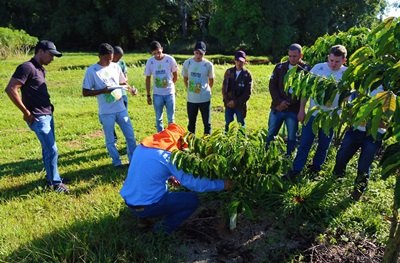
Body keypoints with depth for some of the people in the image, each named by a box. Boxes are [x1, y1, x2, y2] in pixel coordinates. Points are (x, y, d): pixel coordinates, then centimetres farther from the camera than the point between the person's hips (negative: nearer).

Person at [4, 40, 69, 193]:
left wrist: (48, 107, 9)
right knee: (52, 150, -5)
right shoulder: (27, 67, -15)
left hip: (47, 115, 9)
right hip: (38, 117, -9)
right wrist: (26, 112, -17)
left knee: (48, 148, 17)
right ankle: (55, 182, 7)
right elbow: (10, 90, -21)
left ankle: (51, 176, 30)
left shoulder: (40, 69, 14)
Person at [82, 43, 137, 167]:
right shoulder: (91, 71, -8)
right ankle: (117, 162, 25)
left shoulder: (115, 66, 4)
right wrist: (103, 91, -19)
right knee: (110, 140, 8)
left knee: (130, 135, 10)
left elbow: (123, 82, 17)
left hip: (121, 108, 4)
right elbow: (85, 92, -7)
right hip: (106, 112, -4)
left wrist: (131, 89, -4)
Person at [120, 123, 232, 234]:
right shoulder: (168, 157, -19)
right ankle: (163, 227, 6)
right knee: (192, 200, 4)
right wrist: (222, 184, -10)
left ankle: (144, 218, 20)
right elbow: (192, 183, -18)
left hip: (129, 202, 7)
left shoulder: (141, 146, 2)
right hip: (147, 206, -7)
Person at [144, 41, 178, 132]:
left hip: (170, 93, -1)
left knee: (171, 118, 8)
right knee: (158, 118, 11)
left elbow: (175, 75, 5)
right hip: (157, 94, 1)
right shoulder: (150, 61, -5)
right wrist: (148, 95, 2)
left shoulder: (170, 59, -9)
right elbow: (148, 79, 2)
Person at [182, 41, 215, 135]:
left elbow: (211, 80, 7)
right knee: (191, 123, 14)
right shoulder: (187, 63, -3)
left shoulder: (208, 65, -8)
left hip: (205, 98, -2)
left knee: (207, 123, 7)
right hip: (191, 99, 2)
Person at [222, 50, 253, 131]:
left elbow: (248, 93, -7)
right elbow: (224, 88, 4)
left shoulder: (247, 74, -3)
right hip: (229, 104, 2)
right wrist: (227, 101, -7)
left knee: (241, 125, 7)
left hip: (240, 105, -2)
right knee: (228, 125, 7)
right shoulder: (229, 72, 3)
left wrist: (236, 102, -12)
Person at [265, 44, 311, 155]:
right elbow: (272, 86, 1)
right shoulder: (280, 67, 4)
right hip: (277, 107, 2)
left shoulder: (306, 70, -4)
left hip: (294, 110, -2)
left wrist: (288, 103, -12)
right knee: (270, 135, 9)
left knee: (292, 138, 7)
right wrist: (279, 102, -12)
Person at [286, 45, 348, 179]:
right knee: (305, 144, 3)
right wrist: (302, 110, -3)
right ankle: (295, 171, 12)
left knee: (324, 145, 14)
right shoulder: (318, 68, -7)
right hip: (313, 113, -1)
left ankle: (315, 169, 32)